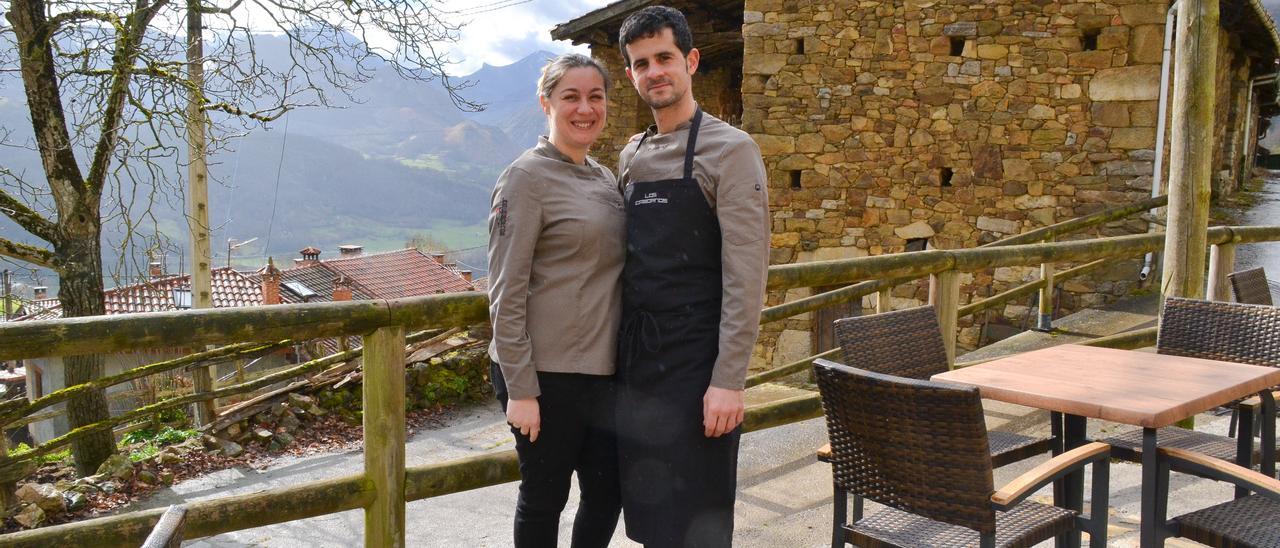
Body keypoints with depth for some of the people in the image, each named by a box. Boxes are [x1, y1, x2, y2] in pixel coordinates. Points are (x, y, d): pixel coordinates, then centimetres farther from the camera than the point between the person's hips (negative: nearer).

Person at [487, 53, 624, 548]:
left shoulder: (605, 178, 11)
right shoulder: (527, 177, -11)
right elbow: (506, 292, -14)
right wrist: (520, 389, -16)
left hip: (602, 371, 7)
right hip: (546, 373, -6)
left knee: (608, 491, 13)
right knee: (544, 497, 8)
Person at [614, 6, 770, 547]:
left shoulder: (729, 149, -8)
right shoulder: (630, 156, 12)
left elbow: (745, 275, -14)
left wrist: (728, 379, -19)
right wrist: (619, 351, 12)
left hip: (694, 362, -6)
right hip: (636, 361, 6)